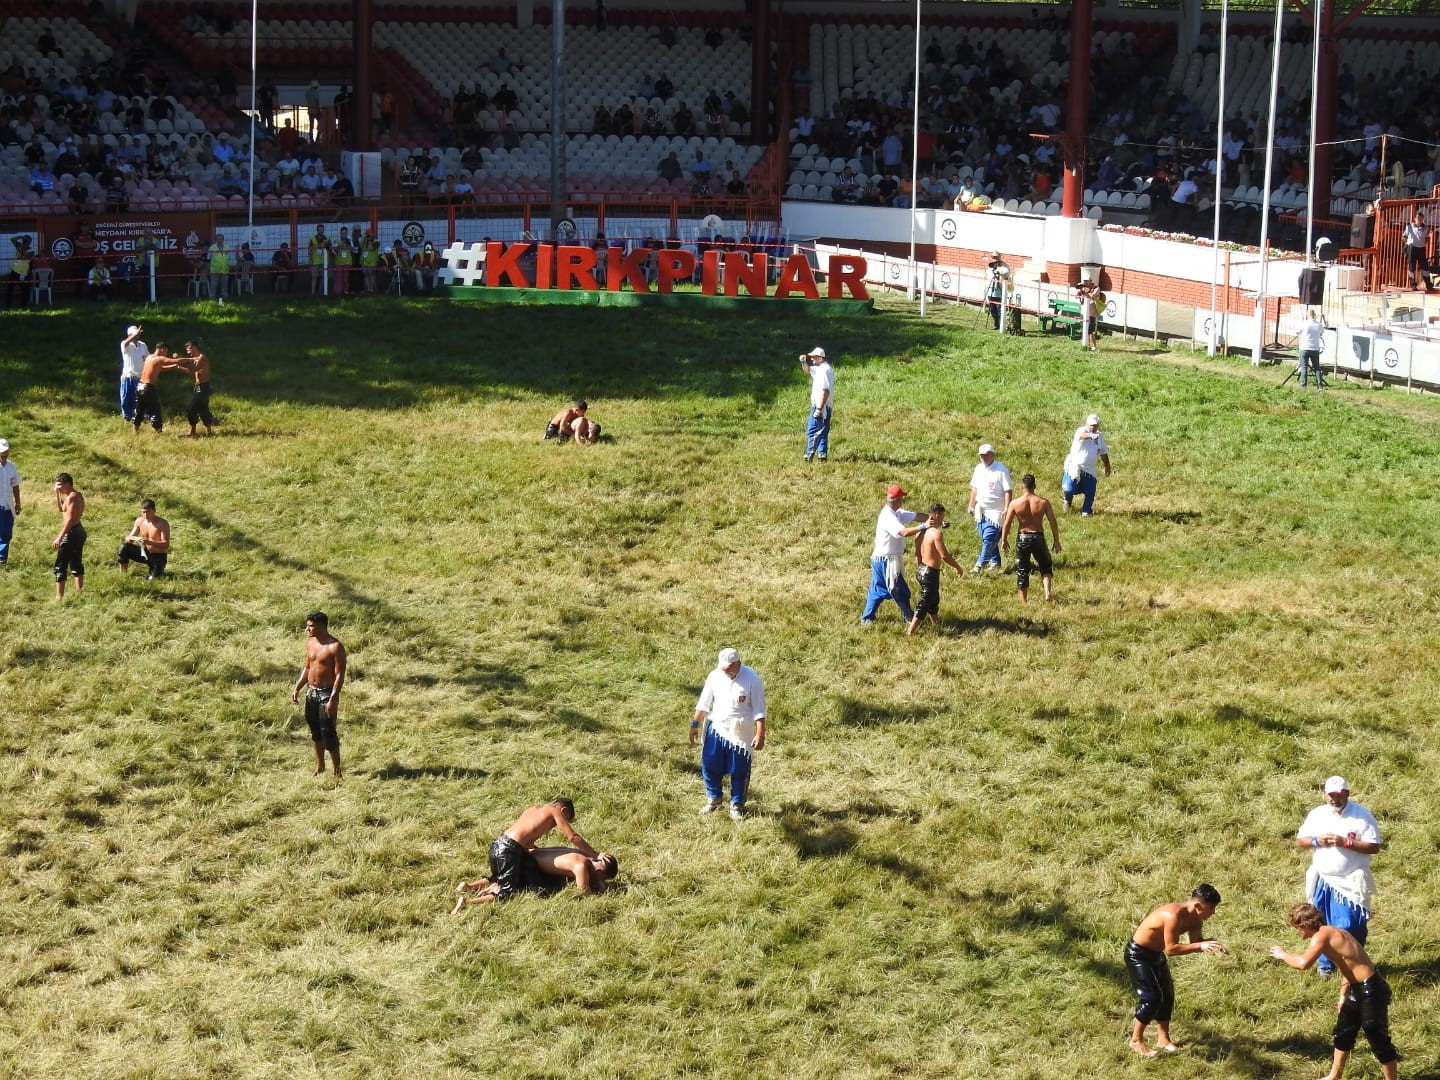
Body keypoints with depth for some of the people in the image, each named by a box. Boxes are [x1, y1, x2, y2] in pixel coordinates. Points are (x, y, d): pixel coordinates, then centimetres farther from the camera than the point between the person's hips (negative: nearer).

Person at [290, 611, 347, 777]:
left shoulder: (335, 647, -18)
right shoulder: (310, 643, 5)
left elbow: (340, 675, -19)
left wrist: (333, 699, -24)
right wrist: (296, 689, 8)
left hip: (327, 694, -7)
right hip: (311, 692, 7)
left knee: (328, 733, -6)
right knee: (315, 731, 16)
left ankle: (337, 771, 4)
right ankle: (320, 766, 31)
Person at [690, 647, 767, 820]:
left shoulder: (752, 679, -16)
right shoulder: (715, 676, -6)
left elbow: (759, 710, -14)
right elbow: (704, 703, 6)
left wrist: (760, 735, -17)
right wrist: (695, 724, 8)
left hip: (741, 735, -3)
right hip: (716, 730, 3)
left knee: (739, 772, 7)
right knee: (710, 767, 9)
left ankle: (737, 804, 24)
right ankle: (713, 799, 30)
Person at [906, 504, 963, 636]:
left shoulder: (920, 531, 4)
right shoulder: (936, 533, -22)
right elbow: (944, 556, -23)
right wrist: (958, 567, -8)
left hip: (921, 570, 9)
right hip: (931, 572, -9)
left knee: (933, 599, 26)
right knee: (924, 603, -2)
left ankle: (936, 624, 42)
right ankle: (910, 632, -2)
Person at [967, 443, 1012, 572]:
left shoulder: (1001, 470, -11)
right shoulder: (978, 469, 10)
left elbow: (1008, 491, -14)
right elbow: (974, 488, 19)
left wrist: (1007, 509, -20)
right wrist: (971, 506, 19)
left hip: (995, 512, -7)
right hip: (981, 511, 7)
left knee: (989, 539, -12)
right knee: (986, 538, 12)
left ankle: (980, 564, -12)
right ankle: (995, 562, 24)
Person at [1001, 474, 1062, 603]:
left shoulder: (1015, 504, -9)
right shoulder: (1044, 502, -8)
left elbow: (1006, 524, -5)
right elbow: (1053, 523, -6)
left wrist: (1004, 541, 9)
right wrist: (1056, 541, 5)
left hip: (1023, 539, 0)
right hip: (1038, 538, 0)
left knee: (1022, 570, 13)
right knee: (1046, 567, 20)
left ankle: (1024, 600, 18)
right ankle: (1047, 592, 0)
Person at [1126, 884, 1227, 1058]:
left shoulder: (1195, 918, -7)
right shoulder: (1174, 915, -34)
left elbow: (1196, 940, 3)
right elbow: (1171, 949, -35)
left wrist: (1210, 944, -18)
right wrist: (1200, 946, -37)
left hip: (1155, 953, 9)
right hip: (1138, 954, -9)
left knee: (1167, 995, 11)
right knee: (1152, 997, -10)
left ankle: (1164, 1038, 24)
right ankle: (1136, 1040, 4)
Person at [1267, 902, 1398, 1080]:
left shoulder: (1322, 936, -19)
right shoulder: (1331, 933, 11)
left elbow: (1303, 963, -33)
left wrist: (1283, 955, -14)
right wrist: (1343, 994, 24)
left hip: (1371, 991, -11)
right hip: (1357, 990, 11)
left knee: (1378, 1040, -1)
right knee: (1342, 1033, 23)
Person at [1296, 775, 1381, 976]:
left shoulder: (1362, 816, -8)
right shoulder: (1316, 815, 6)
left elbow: (1374, 847, -13)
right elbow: (1300, 841, 11)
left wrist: (1344, 842, -21)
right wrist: (1316, 841, -11)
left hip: (1350, 882, -4)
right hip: (1323, 881, 4)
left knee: (1349, 926, -8)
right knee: (1323, 925, 11)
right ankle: (1325, 964, 24)